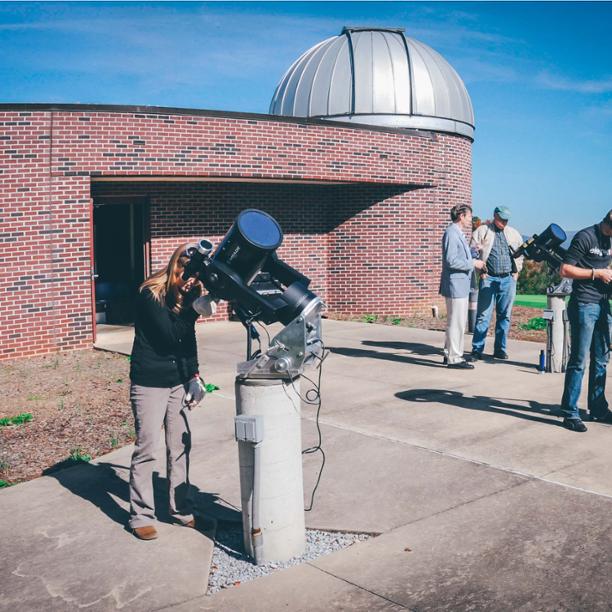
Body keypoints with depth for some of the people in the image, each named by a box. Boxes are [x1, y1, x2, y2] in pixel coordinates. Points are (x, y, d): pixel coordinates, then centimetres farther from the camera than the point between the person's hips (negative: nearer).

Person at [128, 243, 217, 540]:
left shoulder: (187, 293, 4)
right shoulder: (150, 295, -15)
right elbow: (170, 335, -22)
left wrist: (194, 376, 7)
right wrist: (194, 308, -31)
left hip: (179, 381, 6)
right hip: (149, 383, -6)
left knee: (180, 446, 10)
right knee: (146, 449, -2)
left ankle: (181, 509, 22)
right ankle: (141, 516, 10)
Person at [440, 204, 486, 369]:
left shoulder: (458, 233, 18)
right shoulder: (451, 233, -15)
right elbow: (451, 260, -22)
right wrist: (473, 263, -16)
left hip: (461, 285, 11)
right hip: (455, 285, -11)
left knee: (459, 322, 17)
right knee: (456, 322, -6)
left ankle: (450, 353, 26)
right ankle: (453, 358, -1)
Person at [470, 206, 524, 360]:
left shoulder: (513, 233, 14)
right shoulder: (482, 231, 2)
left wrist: (517, 271, 14)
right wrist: (480, 271, -5)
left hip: (508, 279, 4)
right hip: (488, 278, -4)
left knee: (504, 316, 6)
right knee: (483, 315, -5)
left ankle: (500, 350, 14)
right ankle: (477, 350, 1)